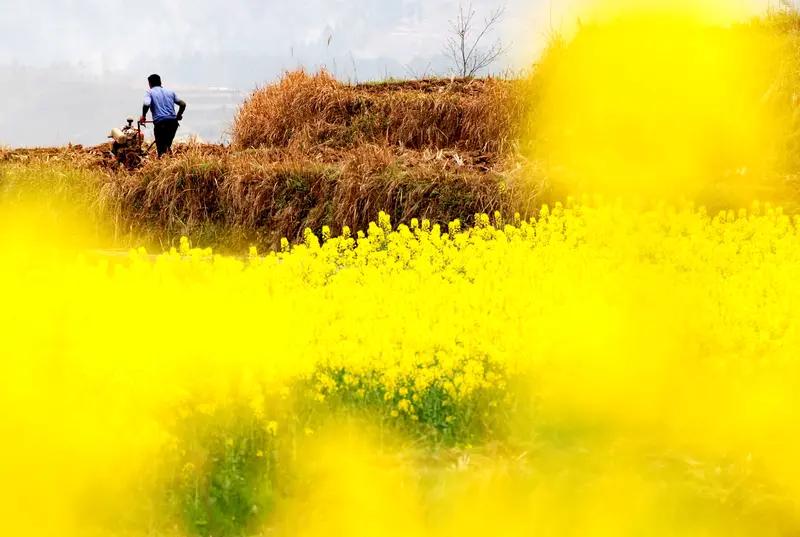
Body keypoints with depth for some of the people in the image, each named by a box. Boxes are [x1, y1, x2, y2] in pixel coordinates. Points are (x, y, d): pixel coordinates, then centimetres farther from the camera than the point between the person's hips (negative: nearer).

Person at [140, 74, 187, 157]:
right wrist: (178, 116, 32)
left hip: (160, 122, -4)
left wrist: (143, 116, 3)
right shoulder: (170, 92, 20)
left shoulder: (150, 92, 6)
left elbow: (146, 104, -13)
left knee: (161, 149, -2)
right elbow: (183, 104, 17)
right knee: (168, 145, 20)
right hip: (173, 121, 4)